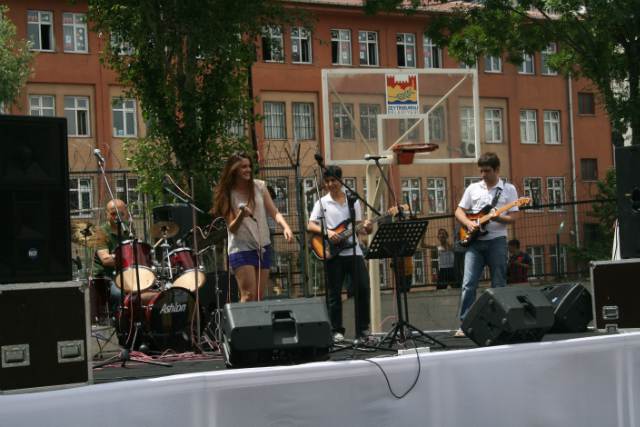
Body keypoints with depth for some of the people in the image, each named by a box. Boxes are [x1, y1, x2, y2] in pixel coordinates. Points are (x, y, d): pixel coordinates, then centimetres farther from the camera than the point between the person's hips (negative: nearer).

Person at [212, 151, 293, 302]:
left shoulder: (259, 187, 6)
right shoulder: (226, 195, -5)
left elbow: (274, 213, 4)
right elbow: (232, 228, -7)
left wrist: (286, 227, -16)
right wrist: (241, 215, -27)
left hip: (263, 247, 5)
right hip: (241, 249, -5)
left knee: (259, 298, 5)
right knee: (248, 295, -16)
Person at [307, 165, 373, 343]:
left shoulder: (353, 201, 13)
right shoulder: (322, 203, 6)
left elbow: (358, 226, 14)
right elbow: (310, 226, -1)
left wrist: (366, 229, -9)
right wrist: (327, 232, -18)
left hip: (353, 251, 2)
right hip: (333, 253, -2)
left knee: (363, 288, -3)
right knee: (334, 294, 0)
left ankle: (362, 329, 8)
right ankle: (336, 331, 8)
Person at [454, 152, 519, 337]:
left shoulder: (508, 189, 6)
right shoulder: (473, 188, 14)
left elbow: (513, 217, 0)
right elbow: (459, 211, 15)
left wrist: (498, 218, -20)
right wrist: (468, 223, -5)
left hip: (497, 241, -2)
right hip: (474, 242, 2)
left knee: (499, 286, 0)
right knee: (468, 284, -8)